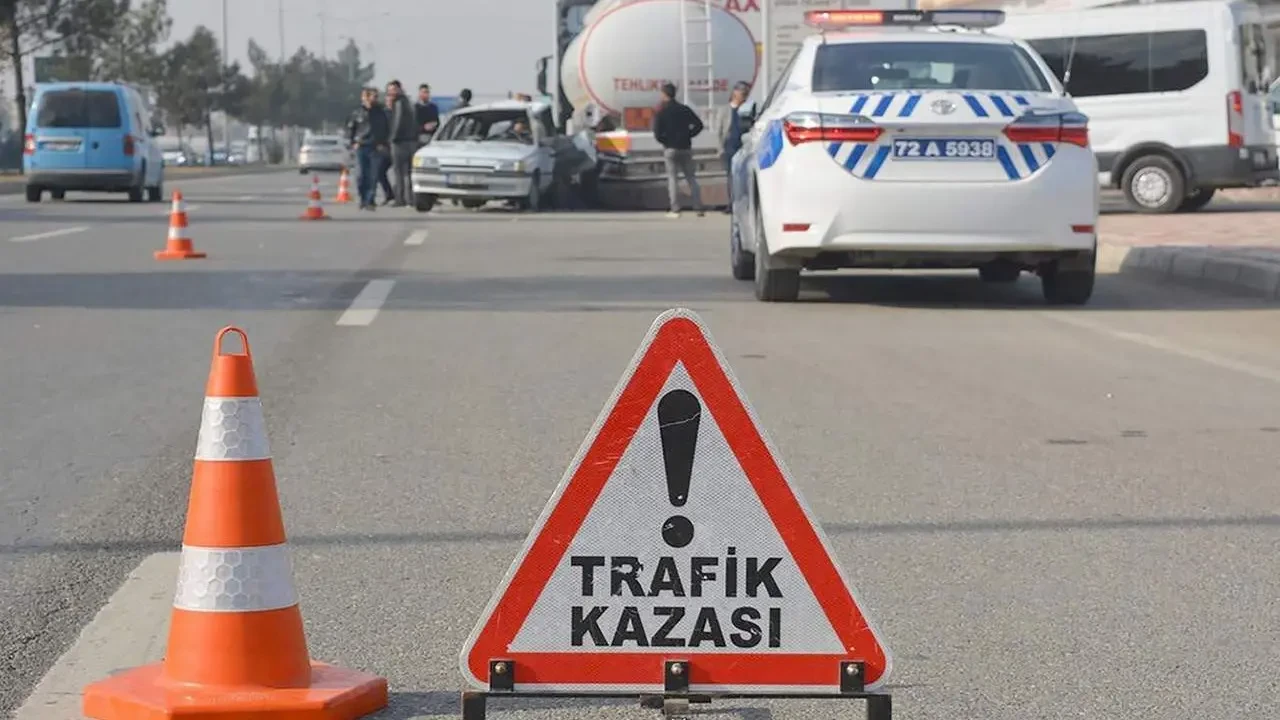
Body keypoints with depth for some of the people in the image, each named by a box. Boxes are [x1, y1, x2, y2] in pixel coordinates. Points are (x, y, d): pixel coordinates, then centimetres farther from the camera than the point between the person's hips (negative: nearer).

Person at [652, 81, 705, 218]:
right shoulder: (684, 109, 6)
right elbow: (699, 125, 2)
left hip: (670, 149, -4)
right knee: (690, 177, 9)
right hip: (685, 148, 4)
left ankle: (675, 210, -6)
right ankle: (699, 208, 2)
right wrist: (688, 135, 8)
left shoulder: (660, 112, -7)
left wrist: (665, 141, 5)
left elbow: (657, 133, -13)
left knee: (672, 178, 2)